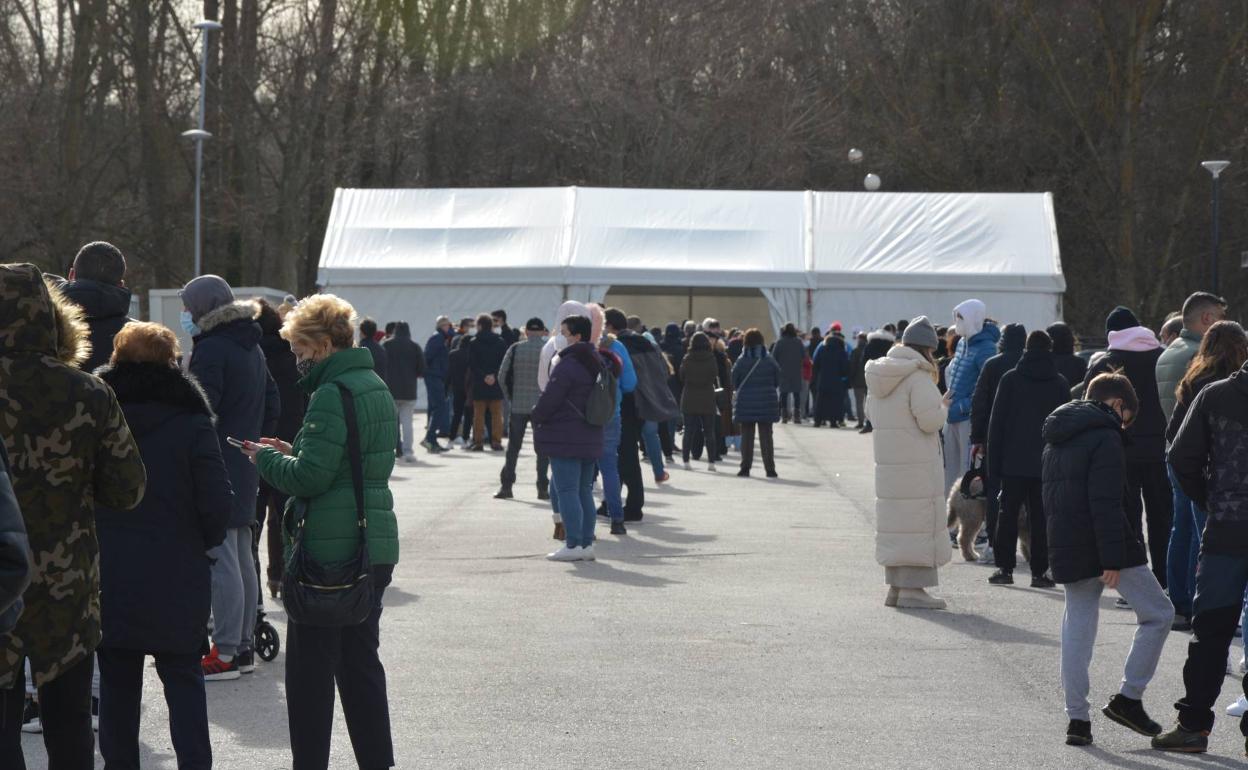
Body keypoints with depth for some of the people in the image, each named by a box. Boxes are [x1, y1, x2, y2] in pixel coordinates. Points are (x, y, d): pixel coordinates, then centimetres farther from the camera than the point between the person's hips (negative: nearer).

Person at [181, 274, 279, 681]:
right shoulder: (252, 348, 16)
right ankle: (243, 647, 19)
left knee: (221, 560, -8)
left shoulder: (210, 350, -13)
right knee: (241, 559, 14)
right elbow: (273, 404, 21)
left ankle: (225, 653, -8)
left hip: (217, 465, -10)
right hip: (247, 468, 10)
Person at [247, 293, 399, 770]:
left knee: (311, 667, 1)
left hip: (329, 550, -9)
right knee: (361, 660, 15)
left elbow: (309, 478, -20)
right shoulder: (376, 387, 13)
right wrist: (293, 452, 13)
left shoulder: (332, 395, -16)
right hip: (376, 547, 9)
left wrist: (267, 459, -3)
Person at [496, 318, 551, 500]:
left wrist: (510, 397, 10)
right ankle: (543, 488, 4)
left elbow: (502, 376, -1)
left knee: (513, 447, 8)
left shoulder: (515, 349, -1)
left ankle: (506, 486, 6)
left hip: (518, 405, 1)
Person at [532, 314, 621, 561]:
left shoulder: (567, 365, -16)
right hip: (590, 438, 9)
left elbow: (549, 399, -16)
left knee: (566, 490, -6)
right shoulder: (599, 363, 12)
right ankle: (587, 543, 14)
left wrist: (536, 418, 3)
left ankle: (573, 545, -9)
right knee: (584, 490, 13)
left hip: (565, 439, -9)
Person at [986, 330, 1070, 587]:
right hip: (1048, 464, 1)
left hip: (1014, 462, -1)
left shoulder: (1011, 379, 0)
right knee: (1041, 517, 3)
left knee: (1008, 514, 7)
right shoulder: (1060, 383, 4)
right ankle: (1039, 572, 1)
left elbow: (997, 422, -1)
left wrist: (994, 463, 2)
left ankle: (1005, 568, 4)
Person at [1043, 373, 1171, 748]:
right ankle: (1129, 698, 2)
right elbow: (1106, 503, -19)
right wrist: (1113, 560, -20)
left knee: (1077, 629, 10)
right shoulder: (1105, 436, -11)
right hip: (1104, 545, -8)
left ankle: (1077, 719, 6)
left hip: (1067, 549, 8)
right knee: (1158, 613, 5)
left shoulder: (1055, 441, 17)